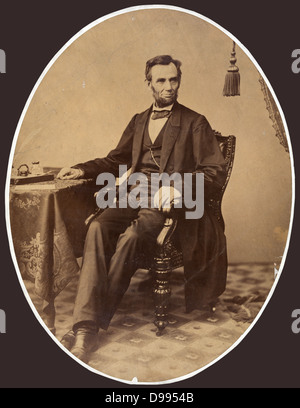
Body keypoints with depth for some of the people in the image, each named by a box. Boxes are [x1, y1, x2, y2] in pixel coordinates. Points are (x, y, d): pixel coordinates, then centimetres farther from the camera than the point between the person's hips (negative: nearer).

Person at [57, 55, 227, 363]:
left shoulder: (195, 123, 9)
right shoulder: (138, 121, 25)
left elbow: (216, 171, -1)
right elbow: (117, 160, 30)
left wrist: (176, 187, -18)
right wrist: (83, 170, 13)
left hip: (169, 203, -4)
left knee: (130, 237, -33)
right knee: (97, 227, -27)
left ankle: (96, 320, -21)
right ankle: (84, 326, -32)